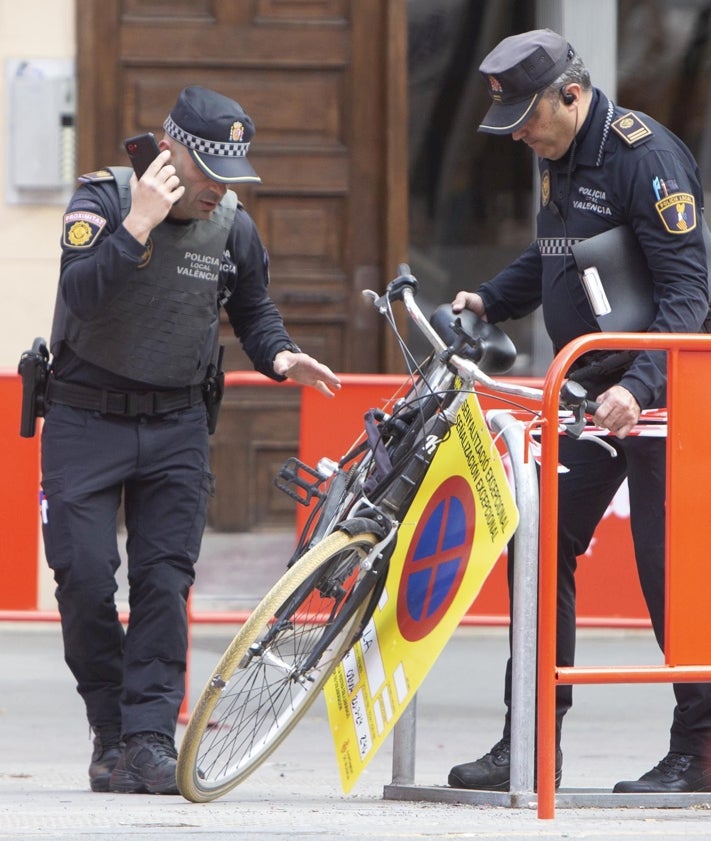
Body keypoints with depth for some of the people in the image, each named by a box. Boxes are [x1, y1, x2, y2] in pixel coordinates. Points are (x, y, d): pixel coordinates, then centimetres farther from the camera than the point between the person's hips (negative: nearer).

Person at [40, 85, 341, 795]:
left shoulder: (233, 227, -1)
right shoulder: (103, 198, -13)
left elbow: (253, 310, 16)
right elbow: (81, 292, -29)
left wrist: (280, 355, -4)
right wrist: (140, 223, -34)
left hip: (175, 424, 3)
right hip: (86, 419, -3)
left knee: (165, 579, -7)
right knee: (84, 575, -9)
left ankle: (150, 736, -6)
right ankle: (110, 729, 7)